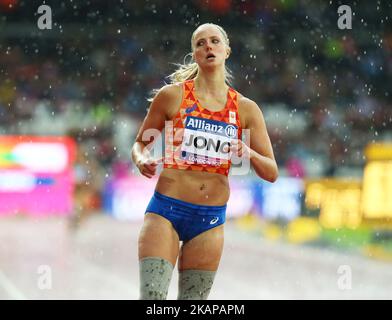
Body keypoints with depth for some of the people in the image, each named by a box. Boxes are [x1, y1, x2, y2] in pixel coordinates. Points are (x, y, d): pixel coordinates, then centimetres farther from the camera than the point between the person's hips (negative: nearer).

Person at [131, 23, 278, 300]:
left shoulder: (246, 109, 5)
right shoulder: (172, 95, 1)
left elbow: (271, 173, 6)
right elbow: (141, 143, 11)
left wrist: (250, 154, -15)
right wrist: (142, 160, -12)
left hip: (211, 218, 3)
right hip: (167, 211, -3)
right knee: (152, 297, -15)